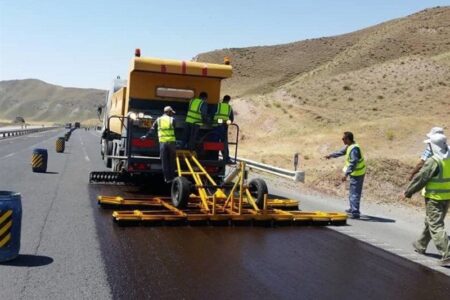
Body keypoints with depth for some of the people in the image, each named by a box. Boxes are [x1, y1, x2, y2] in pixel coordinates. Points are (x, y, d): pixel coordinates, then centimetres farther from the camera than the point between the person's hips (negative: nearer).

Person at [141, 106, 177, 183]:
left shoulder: (158, 120, 9)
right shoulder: (172, 120, 4)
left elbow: (152, 129, 13)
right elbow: (174, 131, 8)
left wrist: (146, 136, 24)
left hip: (162, 142, 1)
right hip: (171, 141, -1)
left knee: (164, 161, 6)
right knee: (172, 161, 8)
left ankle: (167, 178, 6)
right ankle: (171, 177, 11)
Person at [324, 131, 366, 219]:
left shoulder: (354, 149, -25)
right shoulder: (349, 146, 7)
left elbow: (353, 163, -29)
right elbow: (341, 152, 25)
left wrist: (346, 174, -28)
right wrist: (331, 155, 31)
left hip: (356, 174, -11)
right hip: (357, 173, 11)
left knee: (354, 193, -9)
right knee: (353, 192, 21)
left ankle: (355, 213, -8)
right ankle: (353, 209, 35)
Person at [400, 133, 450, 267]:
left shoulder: (433, 161, -19)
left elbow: (420, 179, -14)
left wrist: (407, 193, -4)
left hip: (434, 198, -8)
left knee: (436, 226, -5)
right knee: (430, 222, 23)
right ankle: (421, 246, 39)